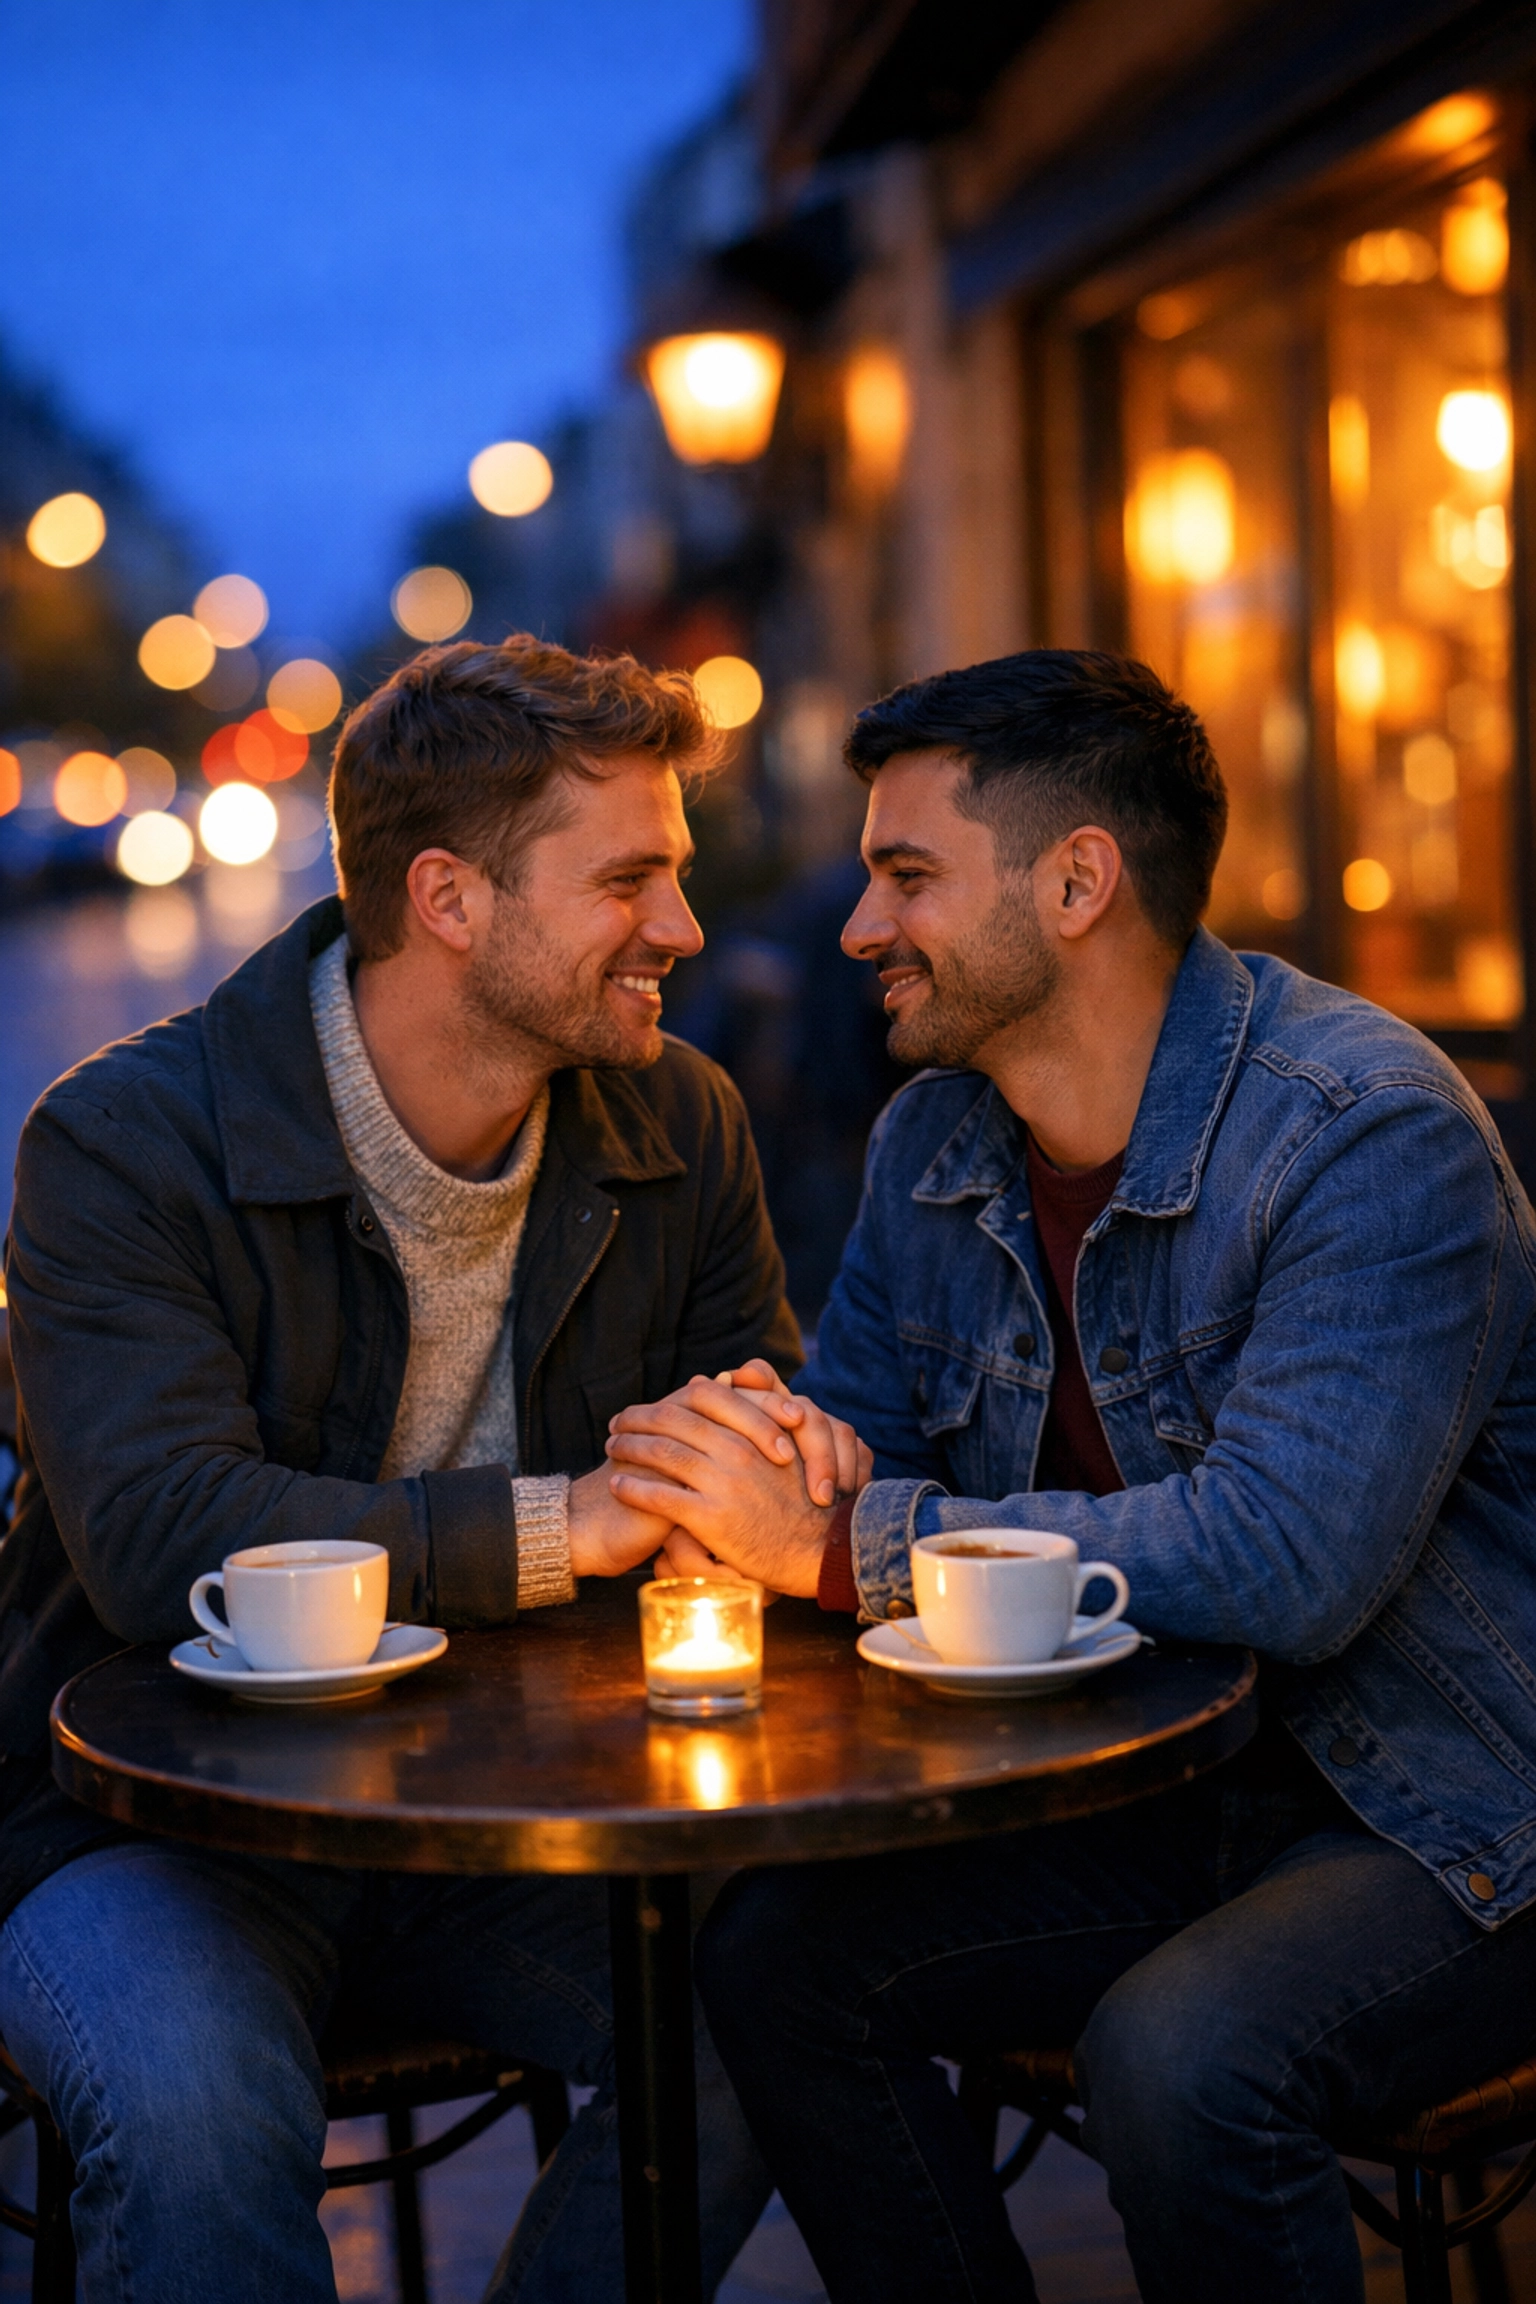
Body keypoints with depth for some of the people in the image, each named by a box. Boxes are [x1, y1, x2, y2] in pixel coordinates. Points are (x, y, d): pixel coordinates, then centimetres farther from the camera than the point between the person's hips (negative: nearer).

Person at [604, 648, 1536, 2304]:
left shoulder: (1368, 1134, -22)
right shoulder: (934, 1143, 3)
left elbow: (1285, 1561, -32)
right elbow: (854, 1431, 11)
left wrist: (838, 1544, -29)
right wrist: (747, 1447, -16)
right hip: (1163, 1805, 7)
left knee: (1176, 2057, -31)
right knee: (772, 1953, -9)